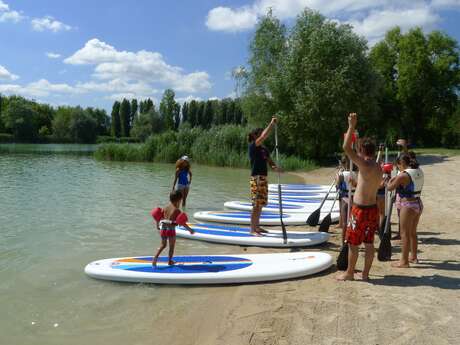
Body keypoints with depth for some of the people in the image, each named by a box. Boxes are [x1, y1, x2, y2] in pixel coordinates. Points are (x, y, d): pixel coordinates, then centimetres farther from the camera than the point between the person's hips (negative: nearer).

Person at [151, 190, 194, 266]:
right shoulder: (177, 210, -9)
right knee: (172, 246, 15)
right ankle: (170, 261, 22)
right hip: (171, 229, -5)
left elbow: (158, 217, 10)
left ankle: (155, 257, 2)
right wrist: (189, 229, -5)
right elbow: (182, 223, -13)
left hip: (163, 229, 5)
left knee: (163, 245, 20)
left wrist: (157, 226, 27)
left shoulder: (165, 208, 8)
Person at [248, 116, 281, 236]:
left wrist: (275, 167, -10)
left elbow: (270, 161, 11)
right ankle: (253, 229, -3)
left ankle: (256, 227, 21)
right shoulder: (252, 146, -7)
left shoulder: (264, 149, 17)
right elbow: (264, 137, -22)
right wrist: (271, 124, -17)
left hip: (263, 178, 8)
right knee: (256, 204, -9)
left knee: (261, 204, 12)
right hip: (256, 178, -8)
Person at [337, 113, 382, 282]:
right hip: (373, 208, 8)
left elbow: (346, 148, -23)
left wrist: (352, 126, -17)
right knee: (369, 243, 13)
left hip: (360, 210, -8)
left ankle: (349, 273, 17)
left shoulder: (365, 165, -19)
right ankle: (365, 273, 22)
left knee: (352, 243, 5)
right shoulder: (378, 168, 6)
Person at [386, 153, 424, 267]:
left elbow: (390, 187, -9)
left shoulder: (403, 175, -18)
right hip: (418, 204, 8)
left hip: (407, 205, -8)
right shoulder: (419, 171, 6)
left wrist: (391, 179, 9)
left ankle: (404, 261, 6)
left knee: (405, 234, 0)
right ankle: (413, 257, 32)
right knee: (413, 232, 20)